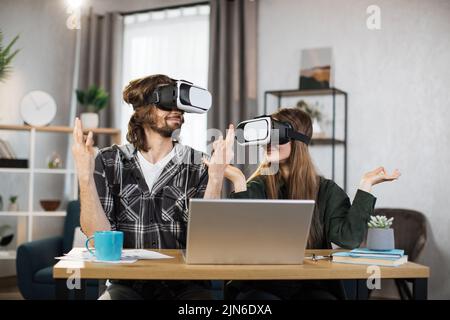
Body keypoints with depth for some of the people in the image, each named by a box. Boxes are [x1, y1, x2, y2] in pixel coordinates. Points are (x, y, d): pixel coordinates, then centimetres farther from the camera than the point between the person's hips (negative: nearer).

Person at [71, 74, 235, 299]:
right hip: (127, 284, 0)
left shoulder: (199, 166, 1)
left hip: (185, 286, 1)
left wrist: (216, 178, -19)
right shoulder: (108, 162, 1)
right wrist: (85, 176, -17)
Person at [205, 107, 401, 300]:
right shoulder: (257, 187, 1)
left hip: (311, 286, 2)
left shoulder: (326, 190, 5)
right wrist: (239, 182, -19)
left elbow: (348, 239, -9)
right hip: (261, 286, -1)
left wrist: (365, 185, -7)